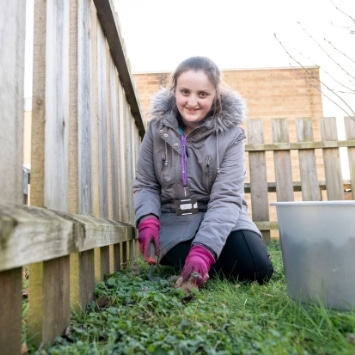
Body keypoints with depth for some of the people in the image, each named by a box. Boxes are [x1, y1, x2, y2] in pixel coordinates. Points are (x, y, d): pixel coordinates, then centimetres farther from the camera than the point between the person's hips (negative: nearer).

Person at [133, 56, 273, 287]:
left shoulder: (231, 134, -13)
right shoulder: (158, 128, -6)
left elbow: (226, 197, -21)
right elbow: (145, 185, -2)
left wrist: (203, 250, -33)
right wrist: (148, 221, -23)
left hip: (221, 217, 0)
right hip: (175, 219, 0)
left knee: (257, 270, -20)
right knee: (195, 276, -24)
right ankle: (171, 257, 11)